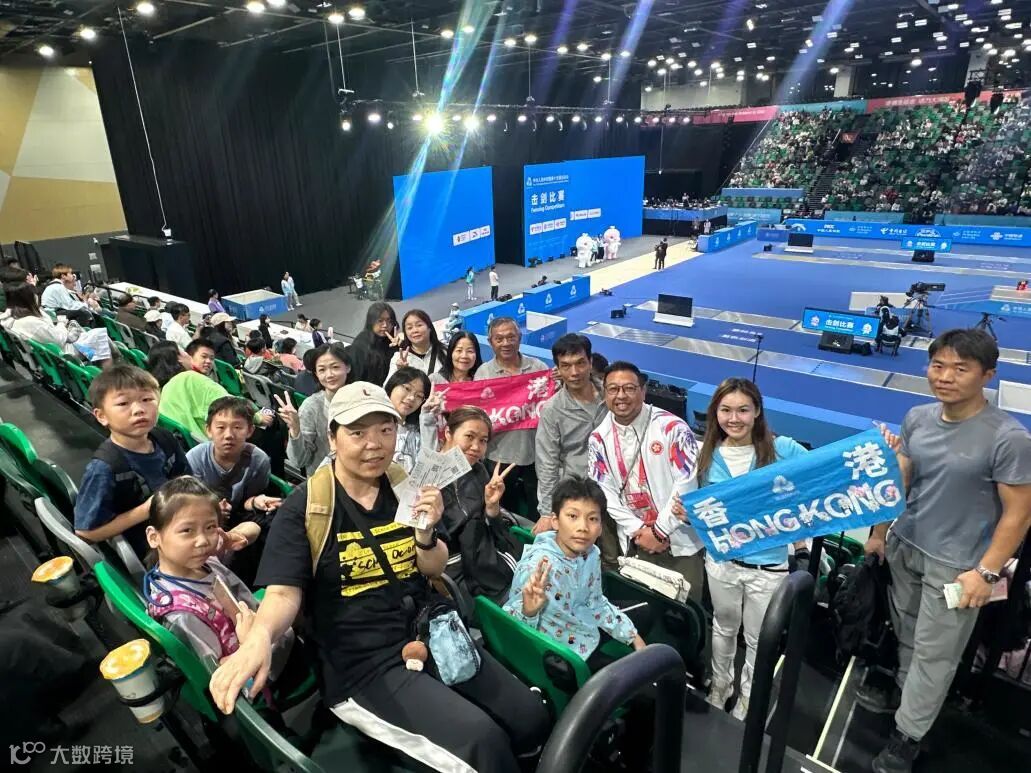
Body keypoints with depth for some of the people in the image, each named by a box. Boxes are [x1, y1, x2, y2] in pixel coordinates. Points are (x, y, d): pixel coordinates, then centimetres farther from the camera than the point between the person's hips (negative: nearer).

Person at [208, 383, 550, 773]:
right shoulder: (303, 507, -11)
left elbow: (434, 570, 7)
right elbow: (283, 591, -16)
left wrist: (426, 532, -15)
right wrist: (259, 637, -38)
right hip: (362, 665, -5)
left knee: (532, 719, -3)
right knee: (483, 740, -21)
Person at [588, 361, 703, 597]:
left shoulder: (672, 427, -11)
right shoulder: (599, 438, 1)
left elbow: (686, 483, -13)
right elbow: (604, 491, 0)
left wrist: (660, 531, -12)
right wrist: (638, 531, -9)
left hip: (679, 539, -2)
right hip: (634, 541, 3)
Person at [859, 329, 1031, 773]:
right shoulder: (917, 418, -3)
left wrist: (986, 572, -15)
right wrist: (879, 533, 10)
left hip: (956, 564, -5)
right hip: (904, 546, 5)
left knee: (934, 652, 9)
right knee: (908, 633, 22)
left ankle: (907, 736, 25)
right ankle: (904, 691, 45)